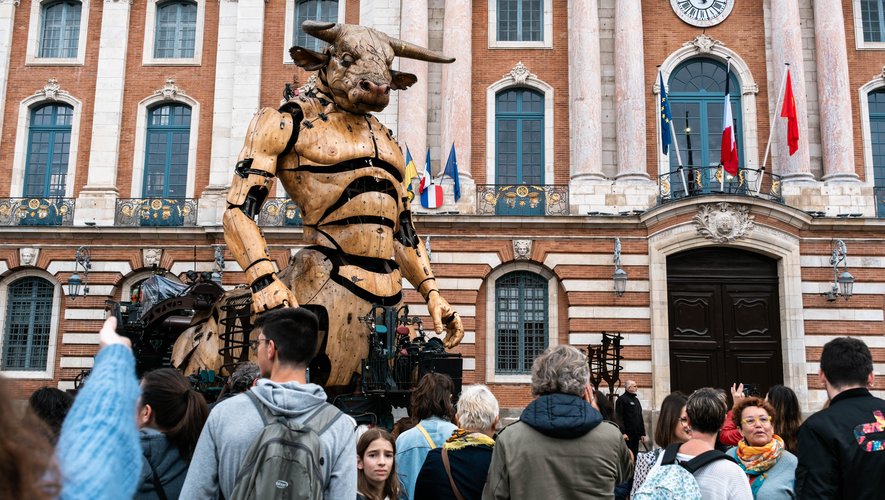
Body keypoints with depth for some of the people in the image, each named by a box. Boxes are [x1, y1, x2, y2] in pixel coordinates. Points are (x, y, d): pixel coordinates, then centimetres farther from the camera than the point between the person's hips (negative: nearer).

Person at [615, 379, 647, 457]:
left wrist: (642, 433, 18)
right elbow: (619, 418, -15)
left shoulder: (636, 399, 19)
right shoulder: (622, 399, -7)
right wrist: (622, 433, -22)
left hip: (636, 435, 8)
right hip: (627, 435, -8)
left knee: (635, 455, 9)